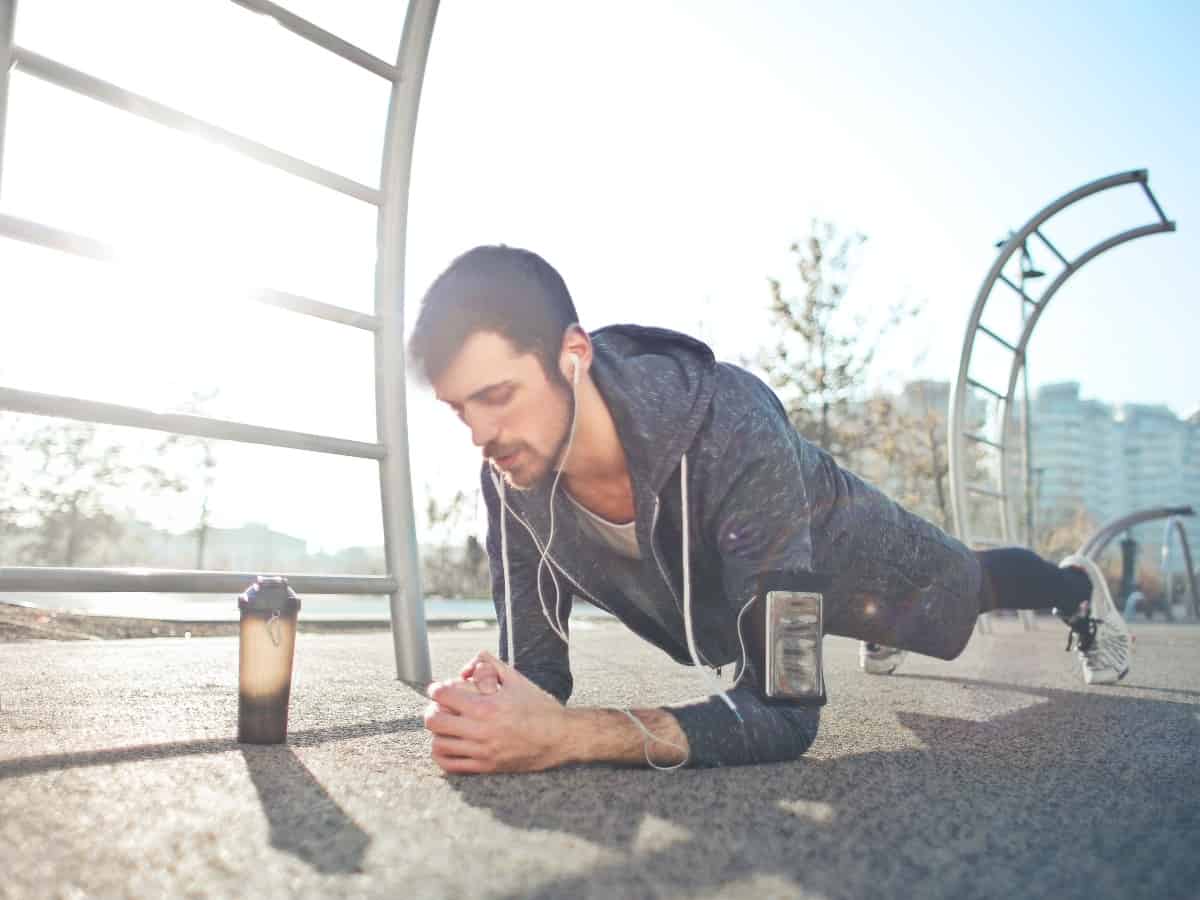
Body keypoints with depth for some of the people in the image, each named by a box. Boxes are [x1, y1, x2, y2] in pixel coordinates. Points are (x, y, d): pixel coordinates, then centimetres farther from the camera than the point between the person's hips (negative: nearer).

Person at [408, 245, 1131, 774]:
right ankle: (880, 628, 77)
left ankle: (1079, 588, 63)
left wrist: (564, 736, -63)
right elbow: (536, 664, -24)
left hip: (841, 542, -5)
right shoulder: (512, 477, -32)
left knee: (972, 586, 27)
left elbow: (785, 708, -51)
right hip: (723, 577, 5)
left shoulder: (733, 435, -50)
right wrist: (494, 703, -49)